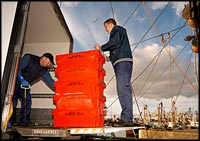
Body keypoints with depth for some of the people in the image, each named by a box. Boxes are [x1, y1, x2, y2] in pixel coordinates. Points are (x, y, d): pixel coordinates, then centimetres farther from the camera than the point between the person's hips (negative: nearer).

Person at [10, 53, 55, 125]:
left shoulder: (44, 70, -2)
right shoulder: (29, 58, -18)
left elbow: (50, 81, -5)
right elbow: (17, 68, -23)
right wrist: (22, 80, -32)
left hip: (24, 85, 6)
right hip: (14, 81, -6)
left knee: (27, 100, -5)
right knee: (13, 100, -9)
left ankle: (25, 120, 2)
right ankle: (11, 121, 1)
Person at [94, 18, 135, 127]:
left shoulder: (117, 29, 8)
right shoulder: (118, 32, 35)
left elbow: (115, 42, -12)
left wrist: (101, 48, -4)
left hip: (122, 61, -10)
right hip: (123, 62, 10)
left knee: (123, 89, -17)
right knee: (125, 89, 2)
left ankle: (126, 118, -20)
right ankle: (128, 119, 1)